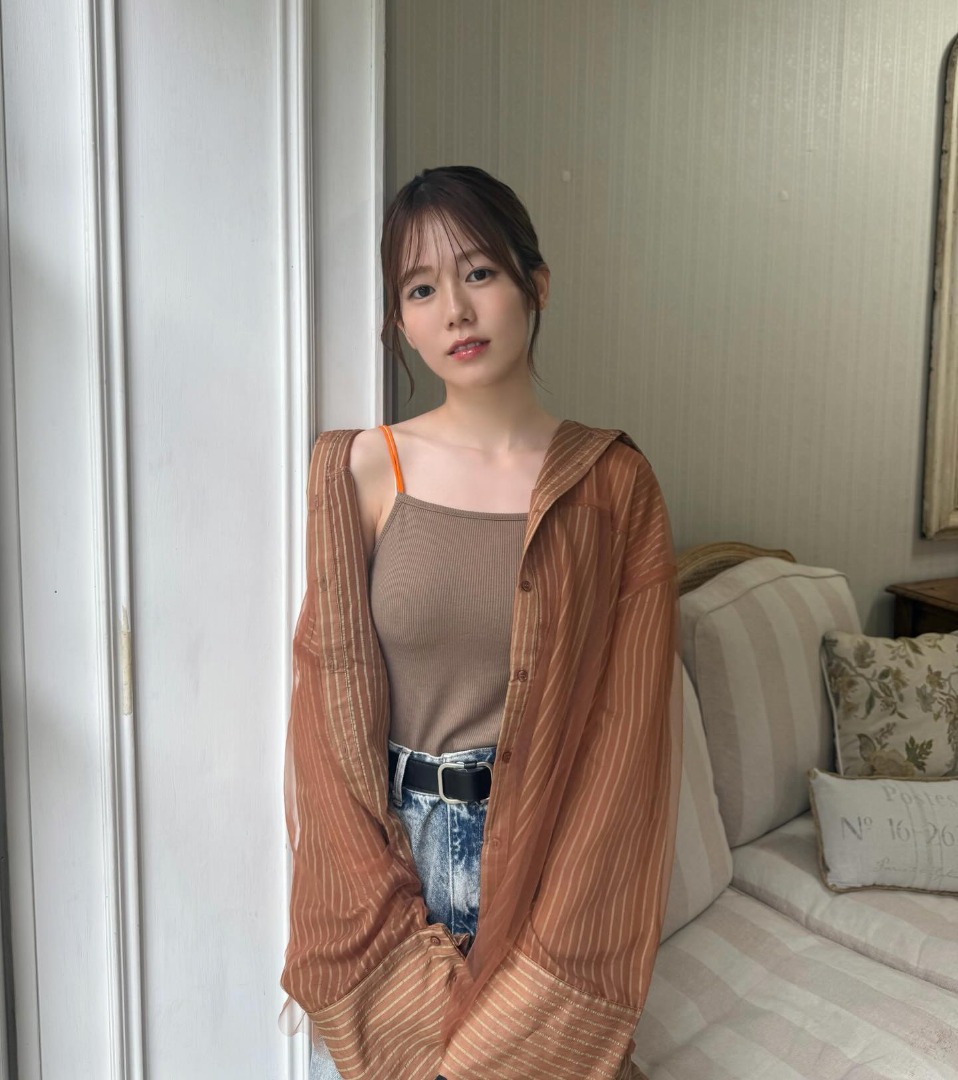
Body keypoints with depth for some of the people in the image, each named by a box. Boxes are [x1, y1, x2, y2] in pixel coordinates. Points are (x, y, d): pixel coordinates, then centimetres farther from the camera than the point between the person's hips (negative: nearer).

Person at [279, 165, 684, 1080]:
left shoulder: (614, 483, -6)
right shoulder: (359, 471, -7)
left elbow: (629, 721, -7)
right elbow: (333, 709, -7)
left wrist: (558, 961, -10)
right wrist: (406, 959, -9)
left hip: (554, 855, 0)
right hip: (386, 848, 1)